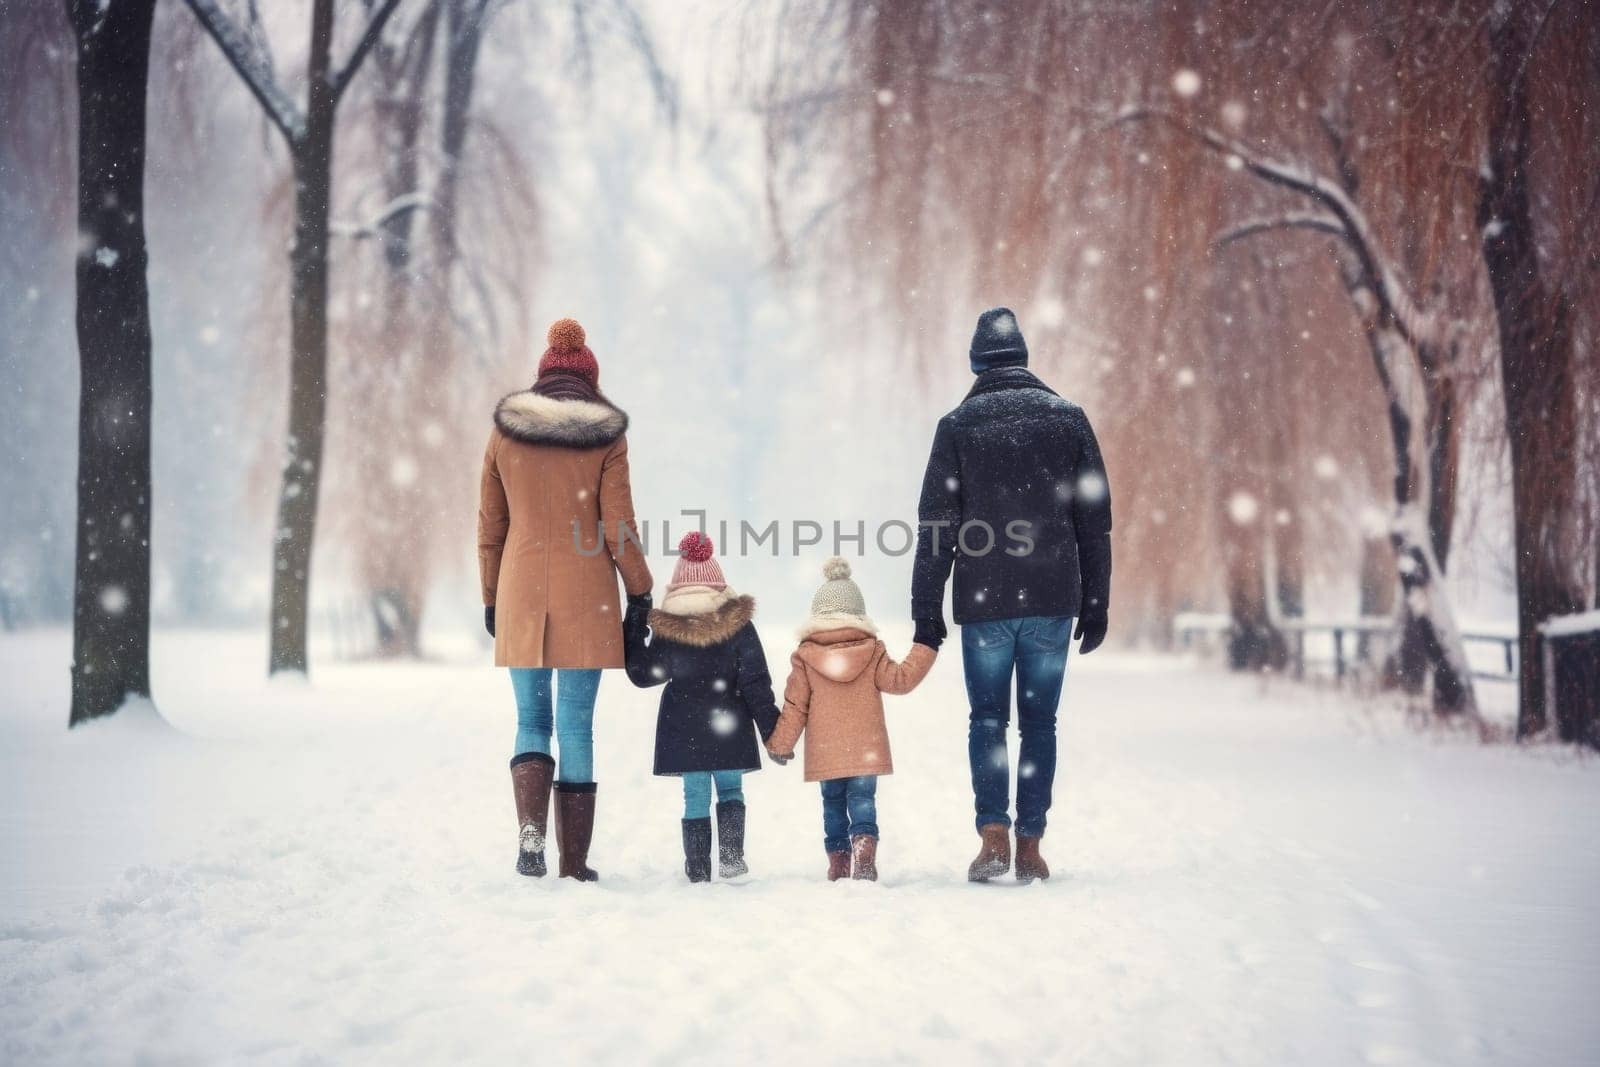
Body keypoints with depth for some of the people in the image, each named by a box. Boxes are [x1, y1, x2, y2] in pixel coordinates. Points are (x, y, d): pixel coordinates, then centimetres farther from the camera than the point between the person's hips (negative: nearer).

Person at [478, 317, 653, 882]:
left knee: (531, 720, 13)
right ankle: (574, 863, 9)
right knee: (576, 728, 5)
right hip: (587, 597, -1)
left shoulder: (504, 431, 4)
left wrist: (490, 599, 17)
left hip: (521, 595, 1)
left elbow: (489, 525, 8)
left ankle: (530, 829, -11)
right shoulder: (606, 434, -2)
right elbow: (618, 527, -4)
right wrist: (640, 592, 7)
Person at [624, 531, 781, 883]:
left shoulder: (664, 628, -7)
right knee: (730, 790, 16)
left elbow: (643, 674, 4)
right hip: (729, 729, 0)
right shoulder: (738, 623, -6)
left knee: (695, 798, 7)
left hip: (684, 731, 0)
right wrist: (773, 731, -1)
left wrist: (634, 628, 11)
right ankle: (731, 858, 2)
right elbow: (756, 682, -6)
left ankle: (698, 870, 6)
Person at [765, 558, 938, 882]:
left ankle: (838, 863, 15)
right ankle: (864, 848, -22)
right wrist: (925, 648, 4)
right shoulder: (872, 652, -3)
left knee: (833, 804, 13)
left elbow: (795, 706, -1)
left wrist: (780, 744, 8)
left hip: (825, 754, 1)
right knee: (862, 800, 2)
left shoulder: (804, 657, -3)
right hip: (866, 749, 0)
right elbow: (900, 679, -4)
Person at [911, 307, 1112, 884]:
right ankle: (1029, 845, 7)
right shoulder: (1068, 417, 6)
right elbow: (1095, 522, 5)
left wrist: (926, 612, 2)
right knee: (1040, 723, 9)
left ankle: (994, 835, -6)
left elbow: (935, 527, -2)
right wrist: (1096, 604, 10)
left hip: (984, 603, -1)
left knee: (987, 720, 8)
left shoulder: (957, 425, 1)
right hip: (1053, 600, 1)